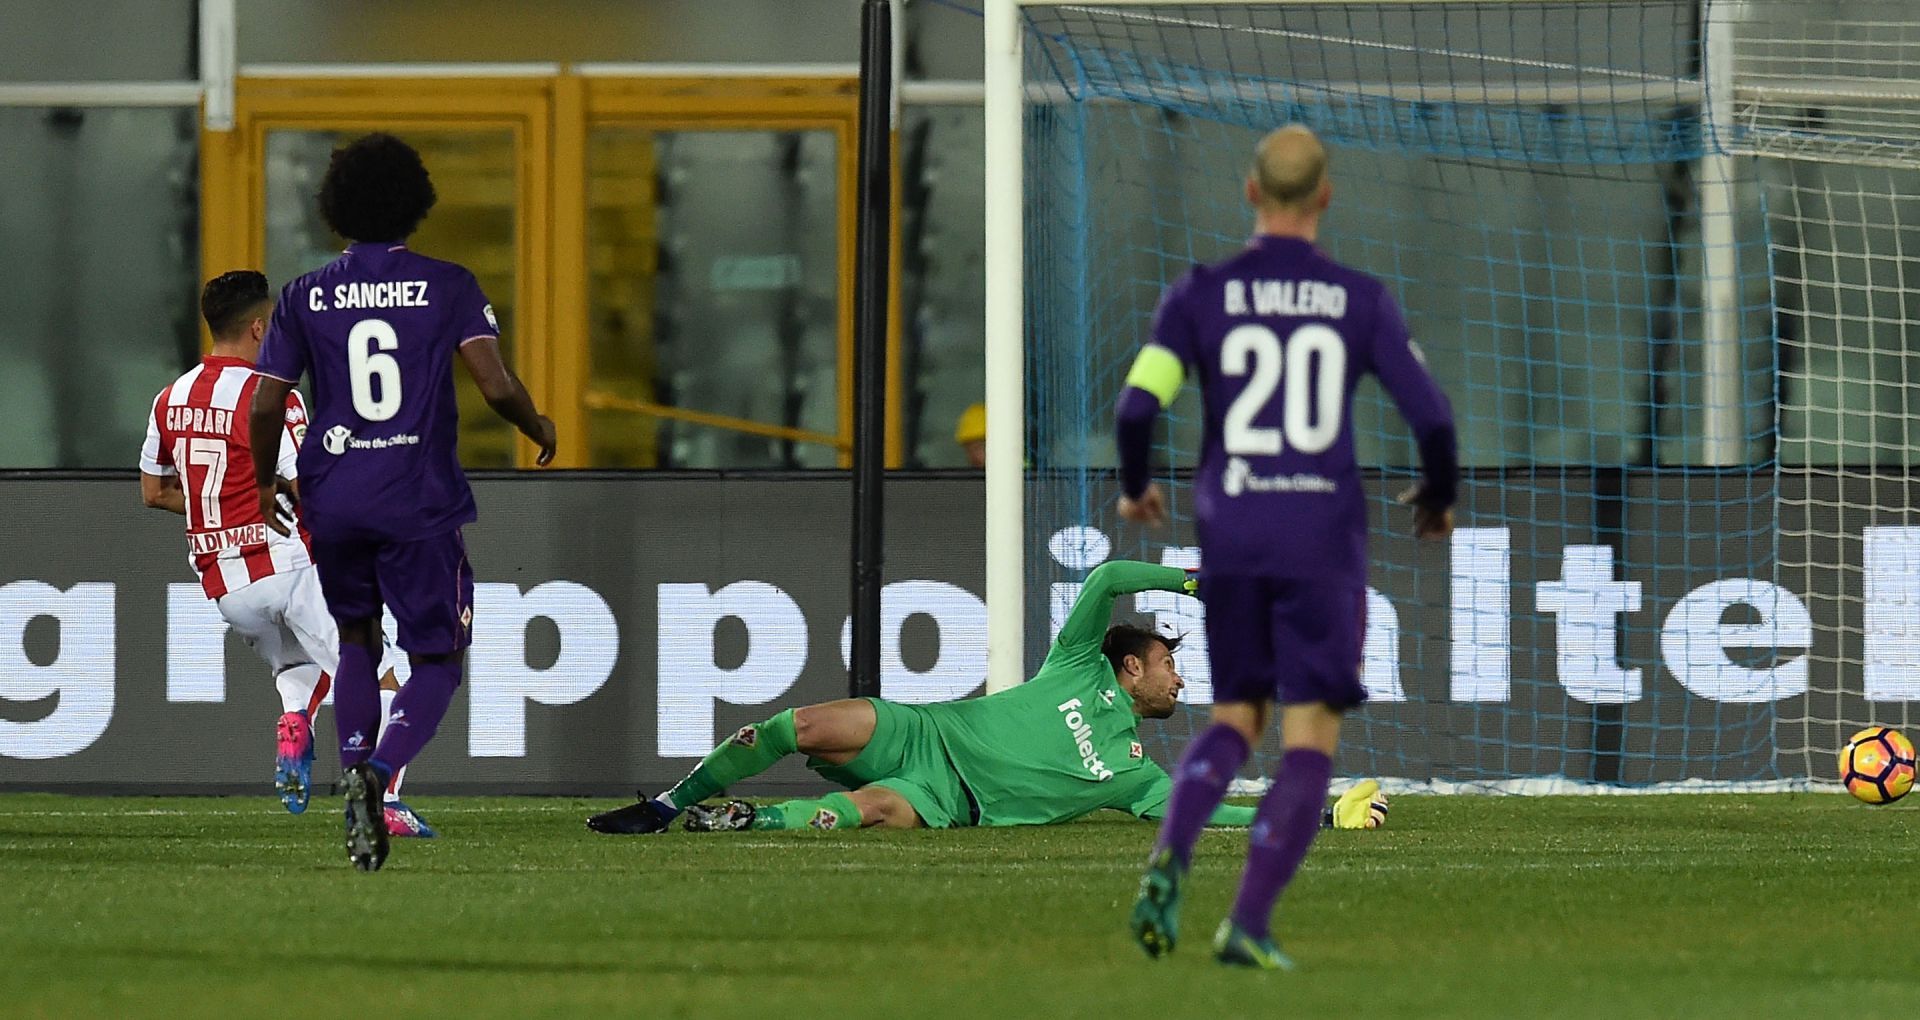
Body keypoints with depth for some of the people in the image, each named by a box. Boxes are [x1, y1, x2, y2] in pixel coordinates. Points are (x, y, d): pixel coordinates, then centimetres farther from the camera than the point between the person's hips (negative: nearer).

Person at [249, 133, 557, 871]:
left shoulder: (305, 297, 4)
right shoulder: (447, 286, -1)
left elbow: (265, 405, 1)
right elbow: (496, 386, -11)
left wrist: (267, 482, 19)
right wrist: (540, 430, 10)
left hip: (333, 499, 2)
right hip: (421, 503, -2)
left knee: (356, 639, 25)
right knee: (436, 661, 7)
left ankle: (354, 771, 8)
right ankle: (380, 770, -20)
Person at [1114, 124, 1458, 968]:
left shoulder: (1201, 295, 1)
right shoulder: (1361, 301, 0)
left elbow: (1137, 407, -7)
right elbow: (1431, 416, -3)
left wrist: (1134, 487, 13)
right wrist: (1438, 496, 18)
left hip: (1231, 535, 2)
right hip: (1326, 534, -2)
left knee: (1236, 717, 18)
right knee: (1311, 736, 3)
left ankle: (1169, 856, -9)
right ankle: (1249, 923, -11)